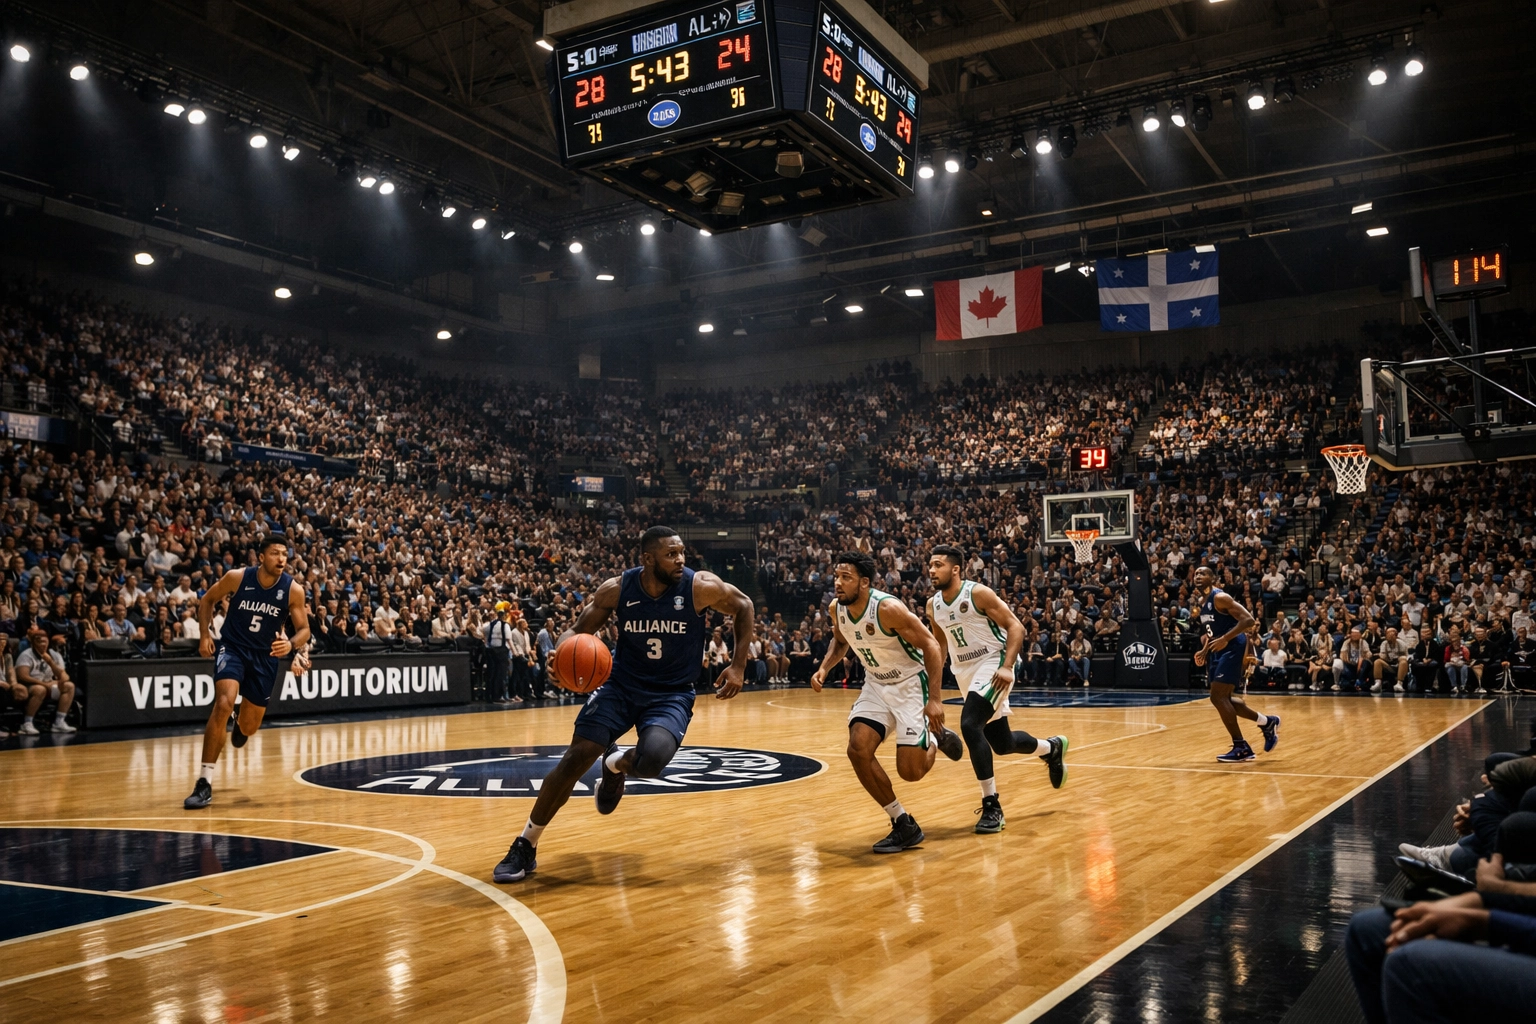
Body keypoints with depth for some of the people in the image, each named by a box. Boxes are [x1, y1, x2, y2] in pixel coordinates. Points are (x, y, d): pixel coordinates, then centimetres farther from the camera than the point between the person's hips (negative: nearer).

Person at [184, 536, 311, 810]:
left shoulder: (293, 590, -14)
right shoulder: (237, 577, -14)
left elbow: (304, 629, -7)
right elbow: (206, 601, 3)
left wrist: (291, 644, -28)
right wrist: (205, 635, -8)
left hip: (266, 656, 2)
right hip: (233, 647, -2)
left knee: (249, 728, 10)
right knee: (224, 702, -29)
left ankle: (234, 724, 53)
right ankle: (205, 782, -23)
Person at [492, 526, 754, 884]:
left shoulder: (700, 586, -17)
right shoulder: (616, 590, -13)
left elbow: (743, 606, -1)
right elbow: (579, 631, -2)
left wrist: (738, 666, -6)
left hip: (672, 694, -1)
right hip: (621, 684, 1)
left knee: (650, 761, -29)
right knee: (576, 757, -11)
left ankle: (616, 764, 11)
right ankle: (525, 847, 6)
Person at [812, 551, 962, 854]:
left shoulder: (888, 608, -28)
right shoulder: (837, 609, -8)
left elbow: (930, 645, -23)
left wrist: (934, 699, -27)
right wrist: (824, 668, -4)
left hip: (910, 685, -6)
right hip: (876, 685, 6)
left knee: (910, 771, -10)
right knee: (858, 750, -14)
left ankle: (936, 739, 28)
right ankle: (905, 826, 0)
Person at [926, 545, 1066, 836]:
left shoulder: (978, 593, -16)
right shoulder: (933, 605, 3)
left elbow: (1015, 626, -15)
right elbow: (940, 643, 18)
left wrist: (1007, 667, -26)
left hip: (993, 664, -7)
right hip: (965, 670, 7)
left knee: (969, 725, -26)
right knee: (1002, 743, 14)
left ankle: (992, 805, -16)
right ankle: (1052, 748, 47)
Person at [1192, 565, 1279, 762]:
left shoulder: (1220, 597, -16)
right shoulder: (1202, 602, 13)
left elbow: (1248, 619, -23)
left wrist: (1225, 639, -28)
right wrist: (1204, 650, 12)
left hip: (1232, 648, -10)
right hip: (1220, 650, 10)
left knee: (1218, 697, -14)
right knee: (1223, 698, 14)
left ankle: (1241, 748, -5)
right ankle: (1267, 722, 31)